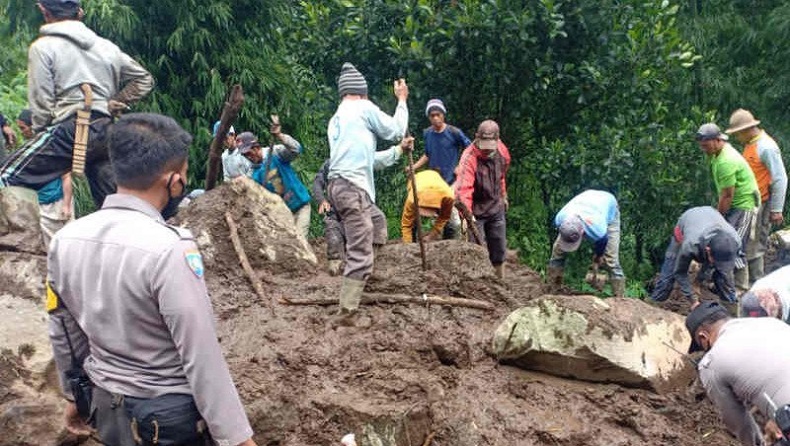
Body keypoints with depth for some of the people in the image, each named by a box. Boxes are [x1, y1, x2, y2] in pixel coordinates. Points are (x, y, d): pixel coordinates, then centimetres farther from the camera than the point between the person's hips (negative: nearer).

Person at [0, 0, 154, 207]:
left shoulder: (43, 47, 2)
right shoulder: (107, 46, 17)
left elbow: (41, 102, -3)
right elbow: (144, 79, 20)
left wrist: (41, 133, 11)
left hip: (72, 130, -6)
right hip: (106, 132, 6)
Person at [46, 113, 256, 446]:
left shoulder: (64, 241, -7)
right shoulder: (169, 249, -28)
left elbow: (62, 335, 6)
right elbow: (203, 359, -25)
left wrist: (75, 395, 21)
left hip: (104, 408, 6)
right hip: (169, 418, -6)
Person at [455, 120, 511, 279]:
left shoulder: (502, 151, -8)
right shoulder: (469, 158, -28)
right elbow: (463, 188, -40)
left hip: (496, 208, 6)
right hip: (476, 211, -6)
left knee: (499, 249, 16)